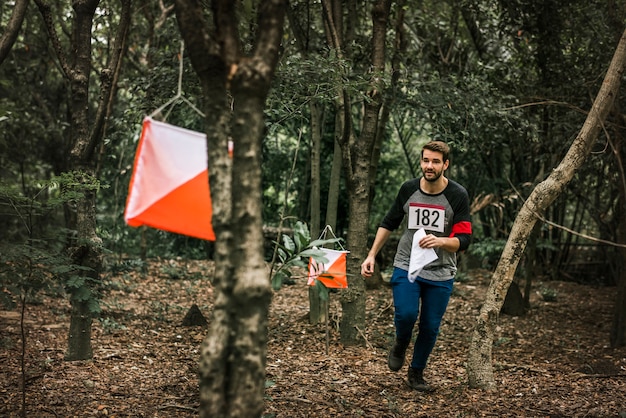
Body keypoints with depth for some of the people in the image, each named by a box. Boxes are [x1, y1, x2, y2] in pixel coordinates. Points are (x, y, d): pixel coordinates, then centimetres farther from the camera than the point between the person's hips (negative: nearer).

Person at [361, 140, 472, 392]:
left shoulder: (458, 196, -9)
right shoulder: (408, 189, -1)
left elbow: (463, 240, -13)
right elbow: (389, 223, 13)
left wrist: (440, 241, -33)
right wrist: (372, 255, 9)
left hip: (440, 273, 0)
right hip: (406, 265, 1)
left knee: (430, 327, 4)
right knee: (405, 314, -20)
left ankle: (416, 374, 27)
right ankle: (400, 345, 14)